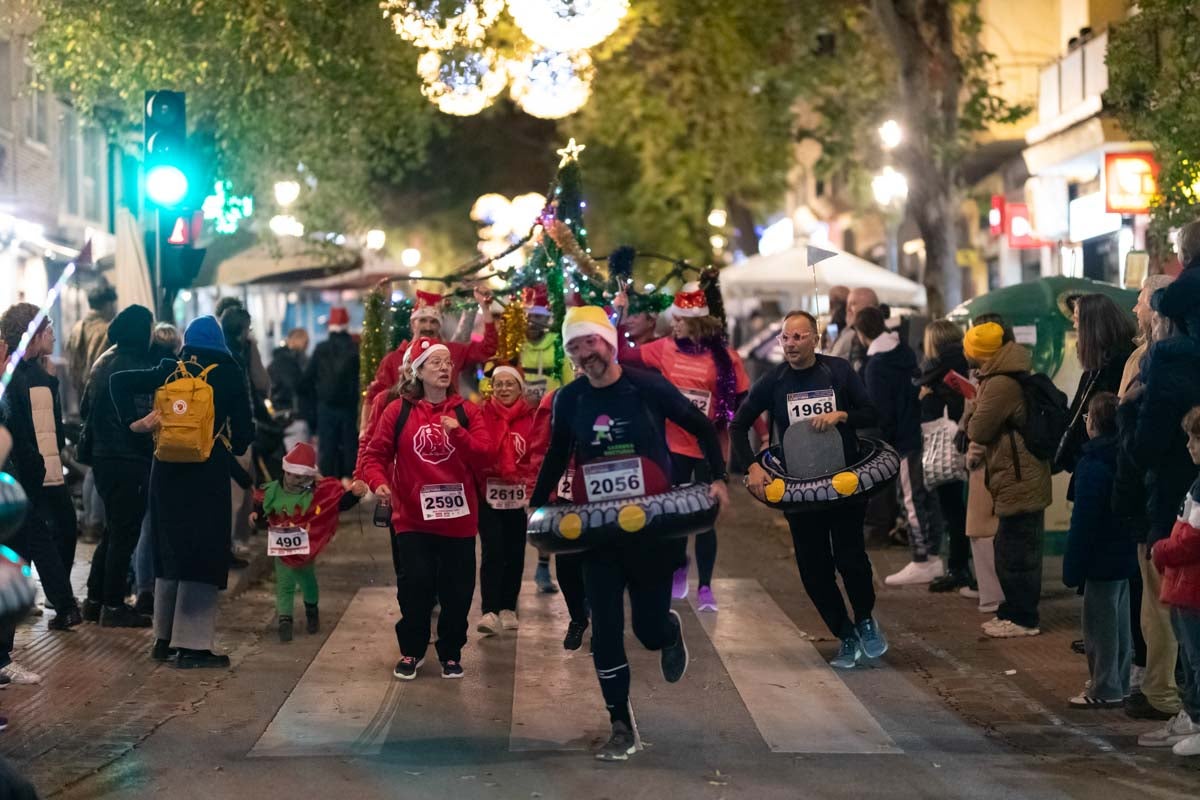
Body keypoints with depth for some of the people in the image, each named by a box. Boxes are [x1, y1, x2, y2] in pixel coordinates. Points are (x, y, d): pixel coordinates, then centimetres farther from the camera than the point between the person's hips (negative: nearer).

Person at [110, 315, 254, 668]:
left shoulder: (170, 370, 6)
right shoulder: (228, 373, -1)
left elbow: (119, 382, -2)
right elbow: (243, 427, -3)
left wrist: (134, 421, -5)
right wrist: (236, 447, 16)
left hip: (167, 469, 4)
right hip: (210, 470, -4)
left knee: (170, 549, 15)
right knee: (203, 553, 0)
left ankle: (165, 639, 20)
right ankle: (193, 645, -3)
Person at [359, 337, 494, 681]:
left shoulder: (466, 411, 2)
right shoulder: (399, 410, -1)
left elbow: (484, 457, -6)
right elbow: (375, 454, -1)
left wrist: (458, 433, -22)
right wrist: (379, 482, -20)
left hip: (458, 517, 1)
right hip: (413, 517, -1)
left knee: (457, 591, 6)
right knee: (415, 587, 0)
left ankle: (451, 653, 23)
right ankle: (411, 651, 19)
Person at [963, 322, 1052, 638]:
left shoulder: (1000, 385, -20)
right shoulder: (1015, 376, 14)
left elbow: (979, 430, -15)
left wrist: (972, 411, 3)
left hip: (1018, 481, -11)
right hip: (1026, 479, 11)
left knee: (1013, 553, -4)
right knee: (1018, 551, 17)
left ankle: (1021, 618, 1)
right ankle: (1013, 611, 26)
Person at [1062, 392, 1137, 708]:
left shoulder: (1092, 466, -20)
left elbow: (1083, 522, -21)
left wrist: (1072, 568, -15)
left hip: (1101, 562, -9)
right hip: (1127, 557, 9)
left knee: (1100, 625, -1)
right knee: (1120, 621, 16)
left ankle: (1105, 690, 4)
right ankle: (1119, 685, 25)